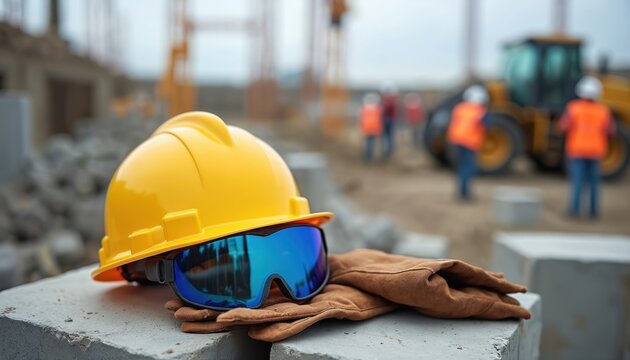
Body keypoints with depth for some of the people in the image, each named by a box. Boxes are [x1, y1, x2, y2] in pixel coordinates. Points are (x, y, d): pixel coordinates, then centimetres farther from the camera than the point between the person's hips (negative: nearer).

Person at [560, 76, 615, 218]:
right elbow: (610, 130, -4)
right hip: (595, 150, 2)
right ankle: (593, 209, 14)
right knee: (593, 180, 13)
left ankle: (575, 209, -8)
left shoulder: (573, 107, -9)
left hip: (576, 149, -1)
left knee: (577, 180, 0)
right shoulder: (603, 110, -4)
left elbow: (564, 127, -13)